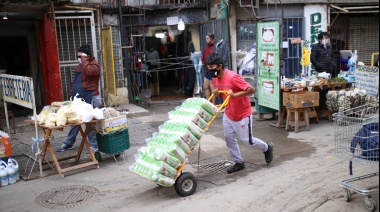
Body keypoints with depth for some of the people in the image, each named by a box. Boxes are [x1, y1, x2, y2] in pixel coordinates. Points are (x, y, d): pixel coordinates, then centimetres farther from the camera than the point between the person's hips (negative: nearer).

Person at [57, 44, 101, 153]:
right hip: (78, 99, 8)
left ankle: (93, 146, 7)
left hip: (90, 99, -8)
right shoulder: (80, 66, 19)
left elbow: (89, 71, -30)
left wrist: (84, 60, -17)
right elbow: (75, 81, 24)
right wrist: (71, 93, 17)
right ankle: (68, 143, 25)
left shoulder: (94, 65, -7)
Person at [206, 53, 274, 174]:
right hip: (228, 114, 8)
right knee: (229, 139, 7)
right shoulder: (215, 78, -3)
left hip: (242, 114, -7)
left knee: (247, 140, 4)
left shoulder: (232, 77, -28)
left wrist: (235, 94, -37)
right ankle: (239, 163, 23)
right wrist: (216, 92, -9)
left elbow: (251, 89, -28)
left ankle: (267, 148, 31)